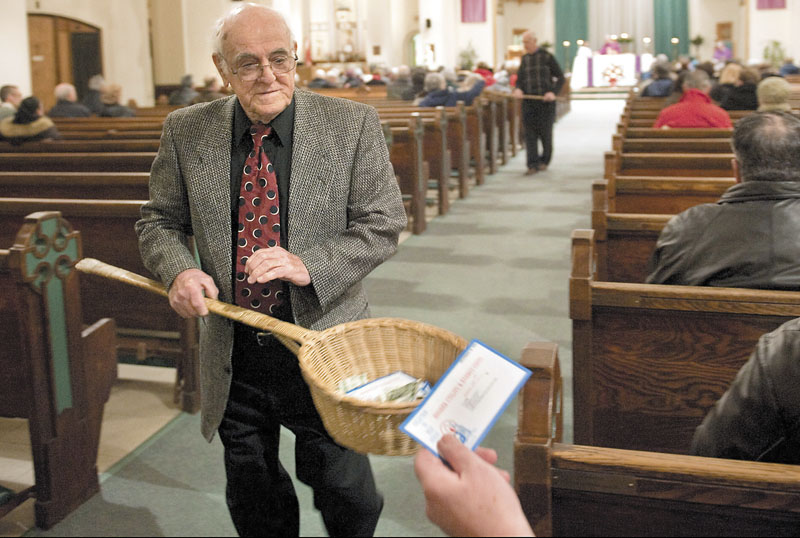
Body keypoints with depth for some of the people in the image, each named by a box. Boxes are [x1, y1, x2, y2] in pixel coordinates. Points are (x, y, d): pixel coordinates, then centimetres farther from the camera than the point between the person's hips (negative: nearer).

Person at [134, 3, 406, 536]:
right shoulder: (186, 132, -1)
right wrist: (178, 270, -13)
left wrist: (309, 266, -22)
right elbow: (160, 222, 9)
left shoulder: (353, 124, -8)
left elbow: (384, 223, -7)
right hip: (233, 356, 3)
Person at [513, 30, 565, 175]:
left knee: (546, 133, 5)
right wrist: (518, 89, -8)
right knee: (530, 134, -4)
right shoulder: (524, 59, 11)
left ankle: (544, 161, 22)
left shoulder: (547, 57, -2)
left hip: (545, 101, -3)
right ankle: (533, 164, -4)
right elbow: (520, 79, 15)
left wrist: (553, 92, -16)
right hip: (528, 102, 3)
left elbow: (560, 77, 0)